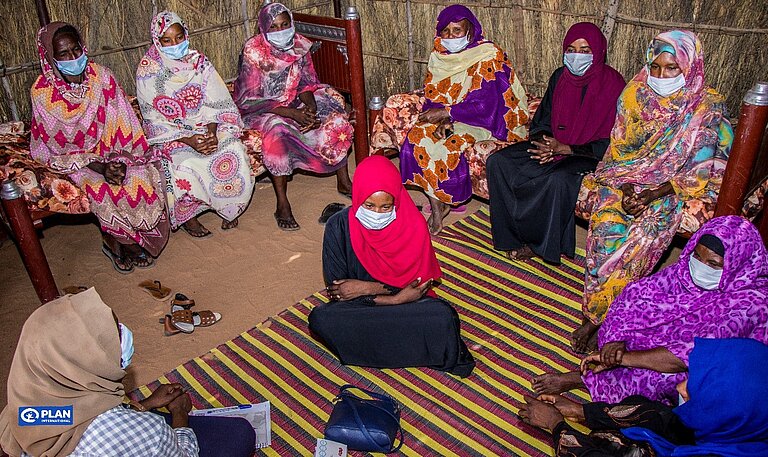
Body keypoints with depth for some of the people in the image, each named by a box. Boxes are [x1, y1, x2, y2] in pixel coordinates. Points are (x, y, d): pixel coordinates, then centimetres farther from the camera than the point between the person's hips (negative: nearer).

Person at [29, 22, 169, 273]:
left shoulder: (101, 75, -7)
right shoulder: (42, 92, -12)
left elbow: (123, 123, -7)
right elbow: (57, 144, -11)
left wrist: (120, 160, -22)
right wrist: (98, 166, -23)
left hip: (112, 150, 3)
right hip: (74, 158, -3)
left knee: (146, 176, -22)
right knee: (104, 188, -29)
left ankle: (116, 241, 0)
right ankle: (114, 241, 1)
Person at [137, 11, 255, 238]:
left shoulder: (198, 61, 2)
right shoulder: (147, 71, -7)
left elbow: (216, 103, -2)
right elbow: (155, 120, -11)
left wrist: (212, 132, -21)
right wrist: (188, 140, -25)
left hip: (205, 127, 3)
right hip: (170, 135, -3)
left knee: (234, 150, -24)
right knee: (186, 165, -32)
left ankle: (229, 208, -2)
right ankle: (186, 216, -4)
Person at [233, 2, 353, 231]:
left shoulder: (300, 46, -4)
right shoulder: (253, 52, -18)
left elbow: (306, 83, 2)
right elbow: (249, 100, -20)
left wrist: (311, 107, -21)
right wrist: (292, 113, -30)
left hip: (295, 103, 5)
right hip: (262, 110, -5)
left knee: (336, 119, -14)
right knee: (278, 130, -37)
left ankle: (343, 182, -1)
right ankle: (282, 204, -30)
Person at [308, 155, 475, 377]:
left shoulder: (413, 224, -13)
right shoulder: (339, 226, -13)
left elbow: (419, 283, -9)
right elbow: (336, 289, -11)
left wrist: (367, 288, -17)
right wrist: (389, 291, -21)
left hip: (407, 304, -1)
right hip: (356, 306, 2)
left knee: (442, 315, -33)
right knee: (320, 318, -33)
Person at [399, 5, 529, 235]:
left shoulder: (488, 56, -16)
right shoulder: (439, 56, 3)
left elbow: (485, 105, -23)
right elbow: (432, 95, 3)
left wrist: (445, 113, -24)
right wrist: (442, 119, -18)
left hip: (481, 120, -6)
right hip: (446, 115, 6)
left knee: (449, 146, -28)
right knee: (417, 138, -18)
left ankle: (443, 201, 0)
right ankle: (436, 205, -12)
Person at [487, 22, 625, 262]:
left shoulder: (612, 85, -11)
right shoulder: (560, 77, 5)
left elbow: (609, 143, -12)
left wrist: (564, 149, -21)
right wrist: (545, 143, -10)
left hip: (587, 155, -6)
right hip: (552, 145, 6)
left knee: (557, 179, -39)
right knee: (497, 161, -15)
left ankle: (541, 244, -13)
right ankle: (514, 235, -10)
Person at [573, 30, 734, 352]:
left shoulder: (707, 107, -4)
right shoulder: (636, 93, 3)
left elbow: (701, 171, -6)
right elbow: (618, 147, 5)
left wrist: (657, 192, -20)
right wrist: (624, 186, -13)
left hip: (672, 186, -2)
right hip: (627, 178, 2)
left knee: (643, 234, -29)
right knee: (607, 223, -28)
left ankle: (596, 314, -16)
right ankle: (595, 314, -17)